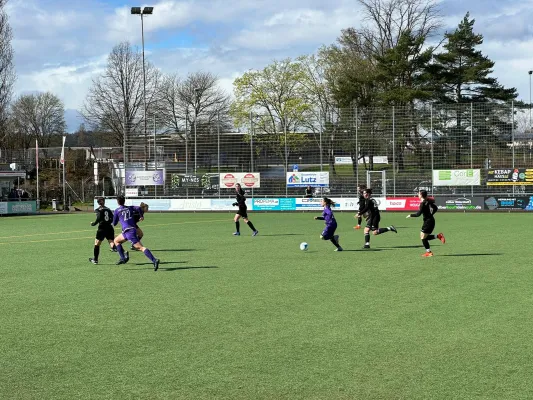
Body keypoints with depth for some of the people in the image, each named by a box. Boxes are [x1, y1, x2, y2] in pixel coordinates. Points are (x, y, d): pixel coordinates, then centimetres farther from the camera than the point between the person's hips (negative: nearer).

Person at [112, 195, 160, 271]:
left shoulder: (117, 211, 2)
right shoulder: (130, 208, 14)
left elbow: (114, 224, 8)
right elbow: (138, 208, -4)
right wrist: (142, 216, 12)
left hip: (128, 230, -7)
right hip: (133, 229, 7)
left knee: (140, 247, -12)